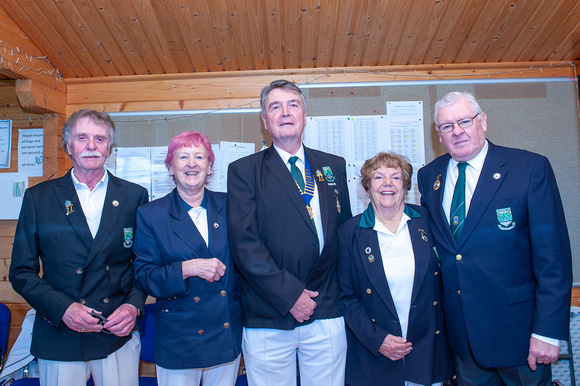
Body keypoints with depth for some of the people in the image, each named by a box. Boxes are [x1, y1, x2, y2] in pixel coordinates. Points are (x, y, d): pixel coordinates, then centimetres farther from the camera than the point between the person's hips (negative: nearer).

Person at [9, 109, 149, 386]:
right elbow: (21, 272, 1)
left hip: (119, 335, 0)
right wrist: (62, 308, -12)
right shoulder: (38, 197, 1)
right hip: (59, 340, 0)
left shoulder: (135, 196, 0)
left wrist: (133, 304, -11)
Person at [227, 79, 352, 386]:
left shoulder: (334, 166, 10)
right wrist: (289, 295, -14)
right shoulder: (243, 171, -1)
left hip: (326, 314, 3)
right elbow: (244, 244, -10)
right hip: (268, 319, -2)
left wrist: (345, 291, 4)